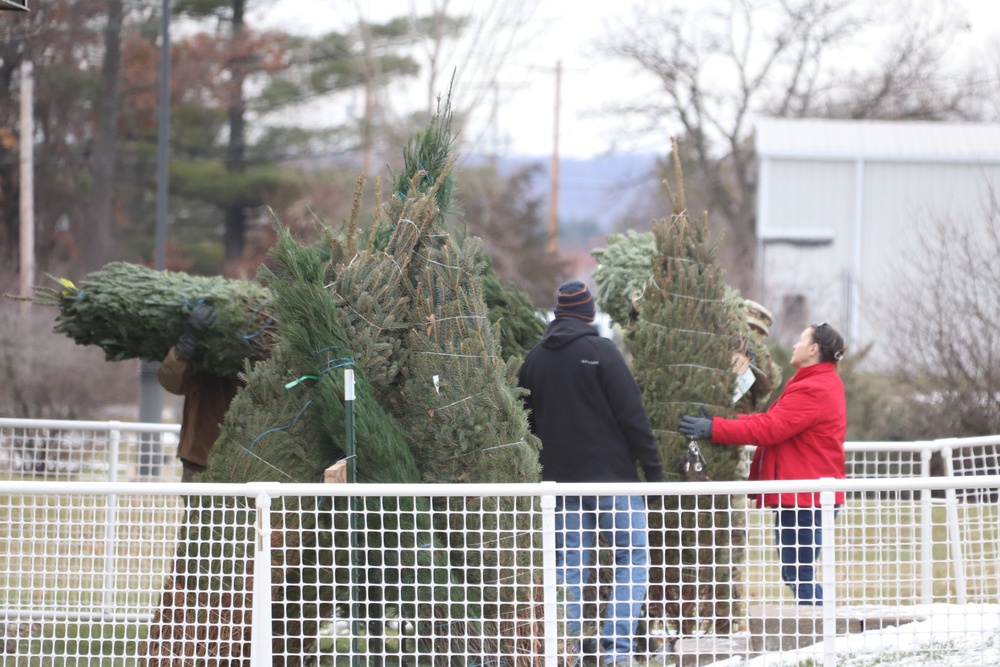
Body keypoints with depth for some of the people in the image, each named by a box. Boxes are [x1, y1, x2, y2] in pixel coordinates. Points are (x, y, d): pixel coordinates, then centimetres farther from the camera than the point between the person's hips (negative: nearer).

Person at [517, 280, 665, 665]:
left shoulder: (534, 360, 8)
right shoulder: (600, 352, -9)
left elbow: (529, 421, 15)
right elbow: (632, 415, -11)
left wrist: (544, 468, 22)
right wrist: (654, 470, -7)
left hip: (560, 479, 5)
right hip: (611, 475, -5)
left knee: (570, 562, 9)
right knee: (633, 558, 2)